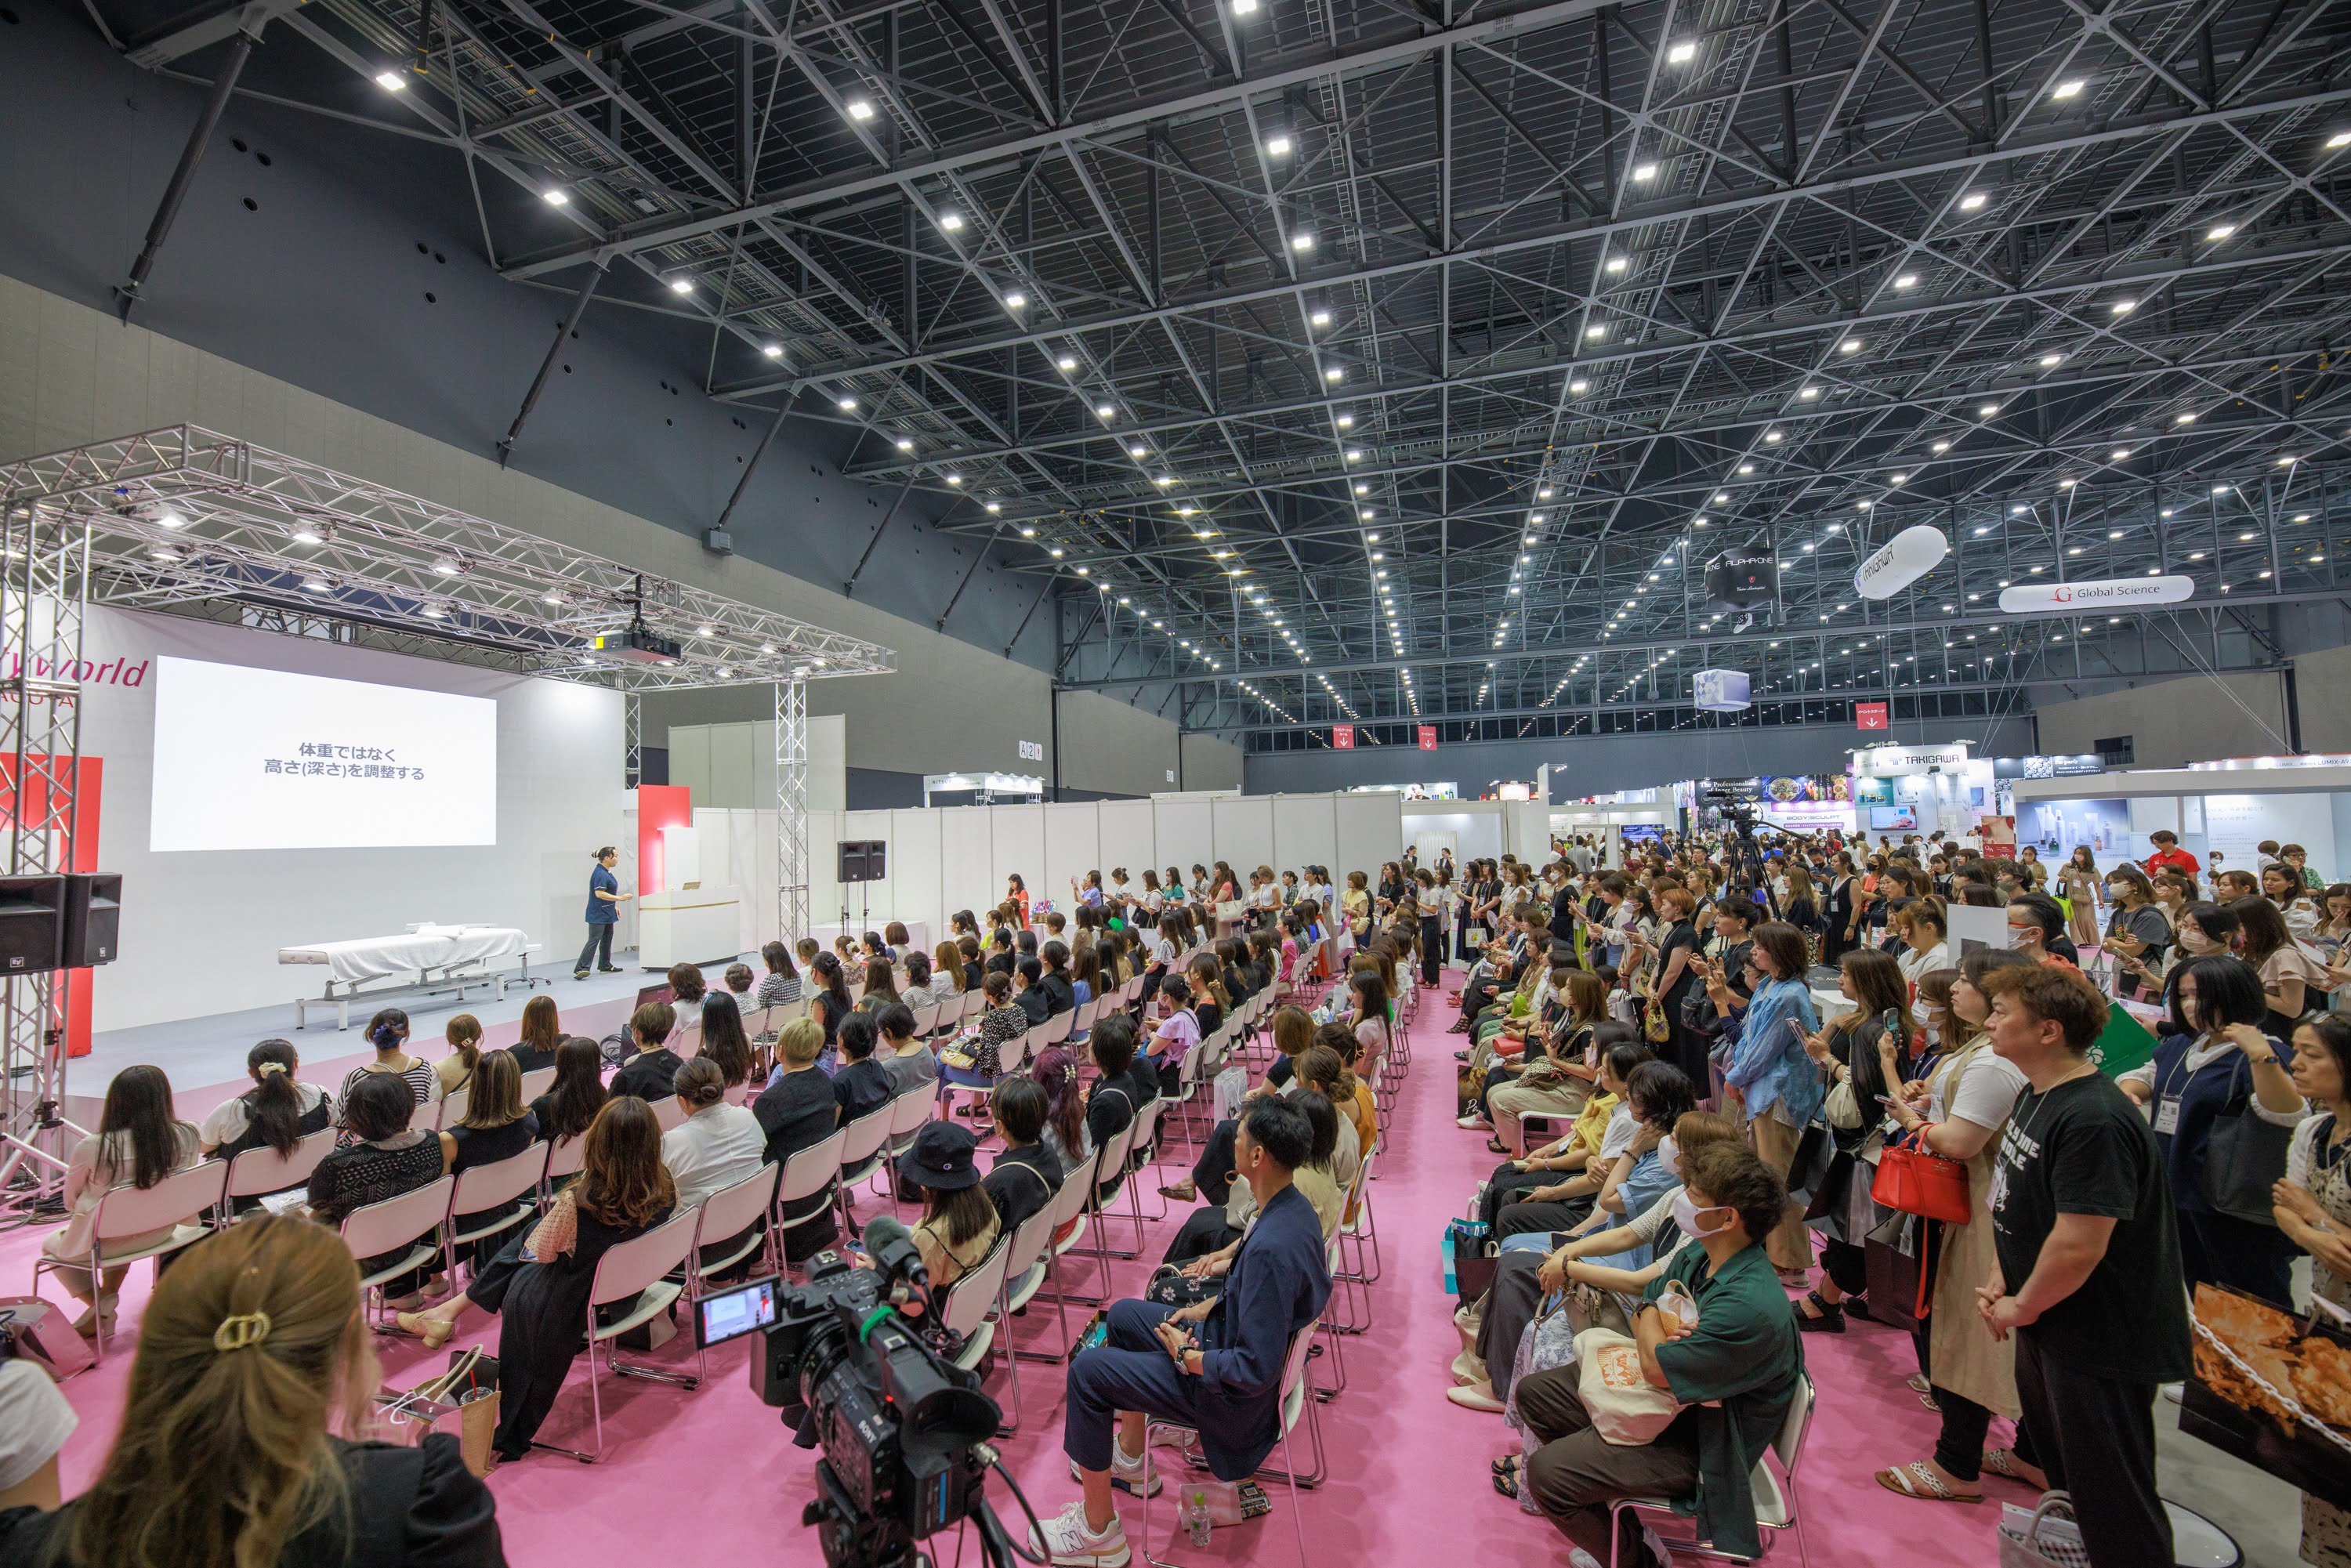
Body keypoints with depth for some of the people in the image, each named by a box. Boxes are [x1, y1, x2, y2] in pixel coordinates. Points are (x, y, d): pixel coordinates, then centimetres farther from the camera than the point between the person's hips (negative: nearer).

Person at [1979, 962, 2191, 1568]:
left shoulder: (2094, 1120, -28)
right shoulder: (2037, 1095, 3)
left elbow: (2078, 1246, -28)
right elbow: (2018, 1201, 13)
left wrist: (2021, 1307, -14)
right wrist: (1999, 1281, 5)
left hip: (2100, 1342, -9)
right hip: (2048, 1328, 9)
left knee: (2110, 1497, 8)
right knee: (2059, 1464, 25)